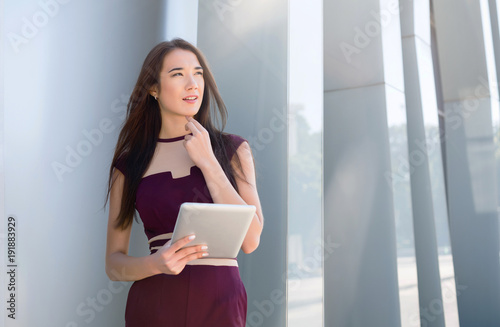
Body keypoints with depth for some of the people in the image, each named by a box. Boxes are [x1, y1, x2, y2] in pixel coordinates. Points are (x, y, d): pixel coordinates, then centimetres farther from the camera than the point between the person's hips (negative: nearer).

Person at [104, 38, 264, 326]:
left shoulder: (233, 149, 1)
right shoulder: (130, 164, 2)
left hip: (221, 303, 0)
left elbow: (250, 240, -9)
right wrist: (156, 263, -18)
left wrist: (207, 162, -11)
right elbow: (114, 262, 3)